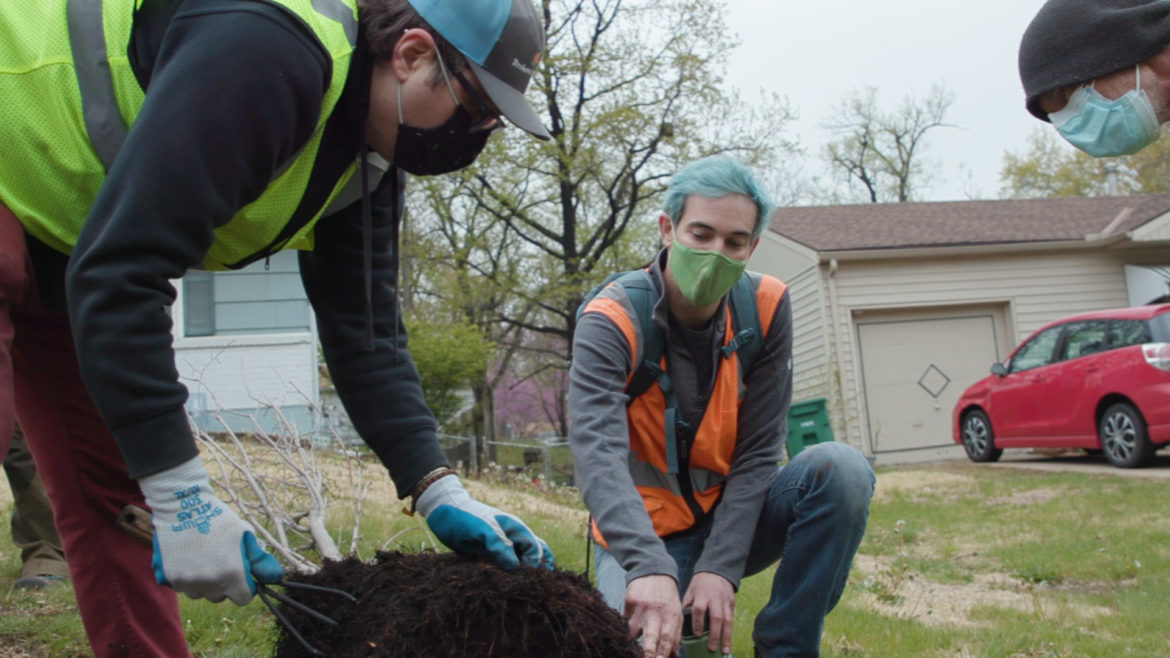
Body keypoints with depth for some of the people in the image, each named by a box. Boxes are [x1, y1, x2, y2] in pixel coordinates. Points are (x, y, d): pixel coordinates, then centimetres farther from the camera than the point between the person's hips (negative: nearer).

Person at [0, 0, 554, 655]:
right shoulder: (268, 54, -33)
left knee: (115, 489, 5)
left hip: (59, 250, 9)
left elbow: (365, 328, -1)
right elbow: (119, 271, -35)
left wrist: (439, 490, -10)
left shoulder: (369, 160, -3)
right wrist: (184, 497, -32)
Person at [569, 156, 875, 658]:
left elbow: (758, 452, -9)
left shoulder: (766, 309, -9)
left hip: (733, 518, 3)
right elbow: (598, 453, -34)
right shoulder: (611, 321, -19)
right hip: (643, 534, -3)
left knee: (839, 469, -22)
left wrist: (721, 566, -20)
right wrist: (649, 568, -49)